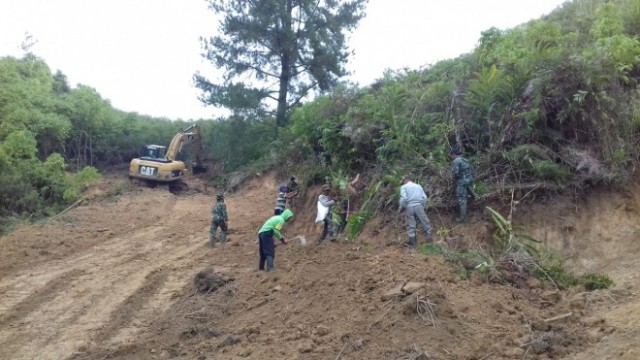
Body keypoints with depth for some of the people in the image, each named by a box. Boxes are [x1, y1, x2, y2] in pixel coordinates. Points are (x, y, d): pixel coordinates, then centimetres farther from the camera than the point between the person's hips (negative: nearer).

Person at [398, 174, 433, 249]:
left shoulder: (404, 187, 5)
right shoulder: (418, 186, 16)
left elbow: (403, 198, -10)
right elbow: (424, 197, 9)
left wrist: (401, 208, -1)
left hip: (409, 207, -2)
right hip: (418, 206, 2)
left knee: (410, 226, 2)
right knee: (425, 222, 9)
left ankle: (412, 244, 4)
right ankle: (429, 236, 2)